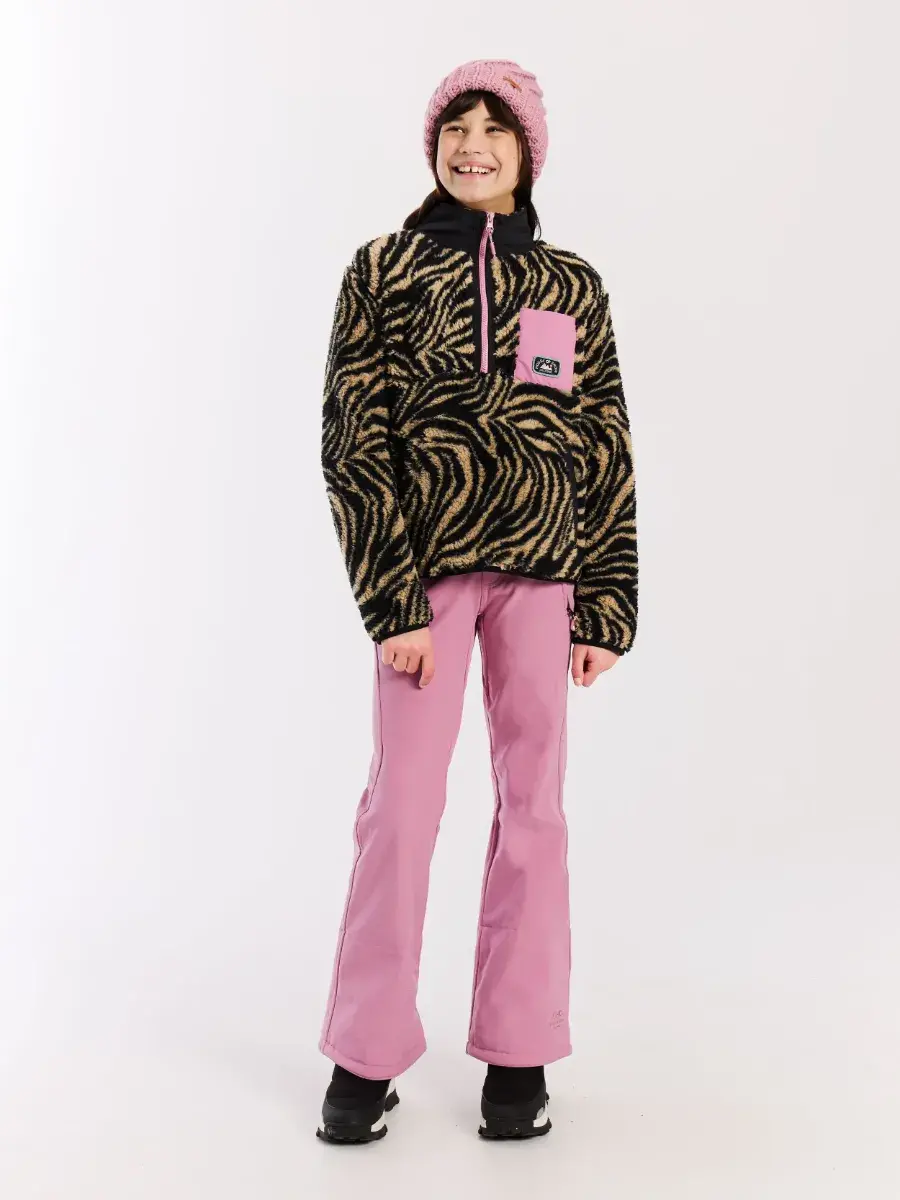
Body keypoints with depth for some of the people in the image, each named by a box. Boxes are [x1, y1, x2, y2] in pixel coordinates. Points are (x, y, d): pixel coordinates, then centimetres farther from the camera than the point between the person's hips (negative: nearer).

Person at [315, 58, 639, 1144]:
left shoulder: (572, 287, 11)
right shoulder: (385, 269, 4)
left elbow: (607, 452, 10)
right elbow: (353, 443, -2)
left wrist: (607, 606, 4)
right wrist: (392, 603, -10)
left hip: (544, 568, 3)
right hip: (427, 567, -2)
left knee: (533, 802, 5)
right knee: (403, 803, -2)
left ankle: (519, 1053, 19)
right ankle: (366, 1058, 15)